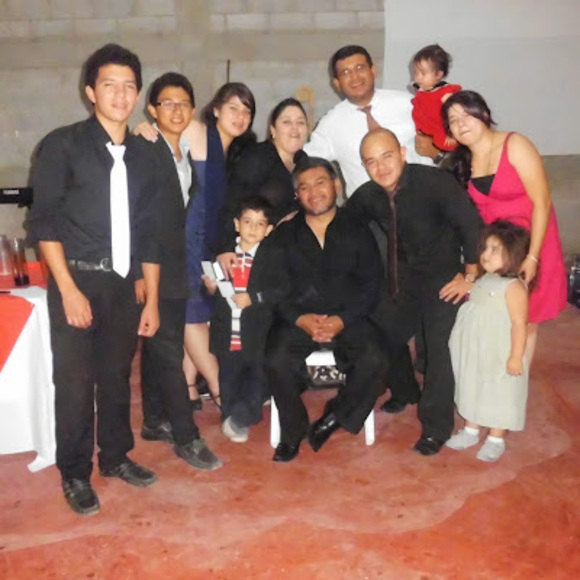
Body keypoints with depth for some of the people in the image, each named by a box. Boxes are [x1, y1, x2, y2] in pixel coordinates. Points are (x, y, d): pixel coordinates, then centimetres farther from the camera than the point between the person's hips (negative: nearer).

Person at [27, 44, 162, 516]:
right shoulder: (63, 145, -2)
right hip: (77, 281, -4)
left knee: (117, 376, 13)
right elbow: (44, 223, -7)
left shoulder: (143, 156, 12)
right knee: (75, 381, 1)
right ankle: (75, 474, 19)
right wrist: (69, 289, -14)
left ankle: (116, 457, 31)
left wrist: (152, 299, 10)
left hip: (123, 284, 4)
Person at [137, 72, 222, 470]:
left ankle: (155, 422, 28)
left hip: (177, 270, 7)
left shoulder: (189, 155, 12)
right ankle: (186, 437, 5)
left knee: (159, 348, 15)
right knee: (170, 353, -4)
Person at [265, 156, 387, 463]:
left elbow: (370, 285, 3)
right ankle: (292, 432, -3)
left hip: (347, 319, 0)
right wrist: (301, 318, -15)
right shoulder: (283, 235, 11)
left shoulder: (357, 233, 10)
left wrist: (341, 320, -13)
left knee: (373, 361, -26)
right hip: (297, 319, 0)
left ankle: (335, 418, -1)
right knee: (277, 362, -28)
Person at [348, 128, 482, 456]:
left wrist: (471, 275, -16)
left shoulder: (435, 182, -24)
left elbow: (471, 225, -20)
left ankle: (437, 426, 9)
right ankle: (405, 392, 40)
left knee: (439, 349, -8)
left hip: (444, 278, -5)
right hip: (402, 277, 6)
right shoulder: (367, 196, -7)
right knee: (386, 333, 12)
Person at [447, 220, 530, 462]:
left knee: (499, 396, 8)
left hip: (499, 356, -8)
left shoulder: (513, 287, -20)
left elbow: (519, 323, -22)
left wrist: (516, 357, -22)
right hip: (474, 353, 8)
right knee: (472, 390, 19)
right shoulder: (483, 280, 5)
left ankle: (496, 440, 24)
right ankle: (470, 431, 36)